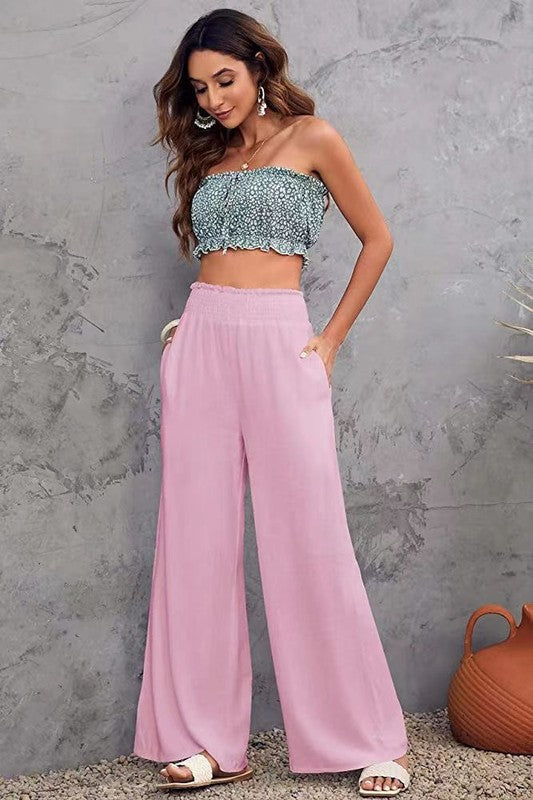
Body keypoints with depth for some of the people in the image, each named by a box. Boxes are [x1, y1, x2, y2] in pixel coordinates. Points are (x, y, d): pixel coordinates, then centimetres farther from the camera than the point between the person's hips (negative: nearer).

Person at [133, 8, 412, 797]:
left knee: (311, 539, -4)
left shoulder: (311, 138, 5)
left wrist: (332, 339, 2)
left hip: (280, 344, -4)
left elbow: (377, 240, 7)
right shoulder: (205, 156, 18)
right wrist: (192, 329, 5)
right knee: (200, 540, 1)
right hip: (201, 345, 4)